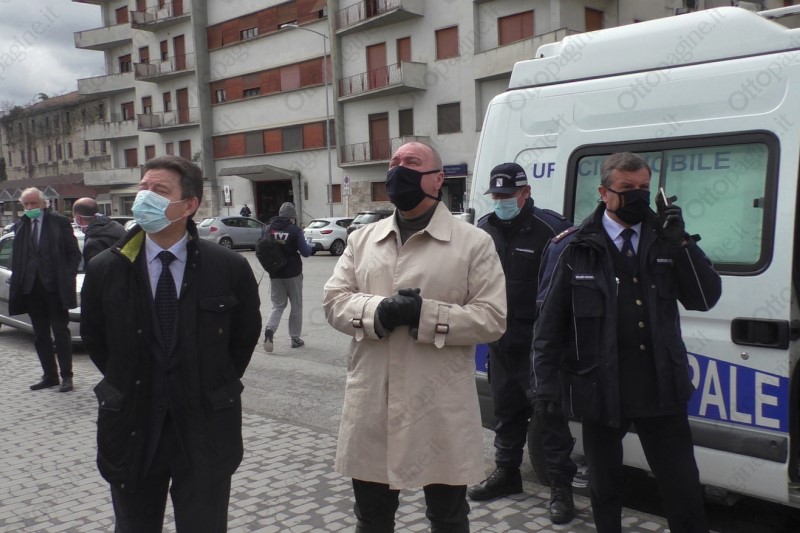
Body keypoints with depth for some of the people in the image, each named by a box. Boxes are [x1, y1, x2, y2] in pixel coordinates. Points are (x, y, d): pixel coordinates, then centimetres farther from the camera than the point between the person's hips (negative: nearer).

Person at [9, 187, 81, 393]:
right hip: (31, 288, 5)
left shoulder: (60, 222, -2)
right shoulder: (20, 226, 10)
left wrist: (68, 277, -10)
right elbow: (16, 258, 11)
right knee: (40, 336, 10)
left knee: (61, 332, 1)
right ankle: (50, 376, 18)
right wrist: (17, 282, 0)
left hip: (55, 286, -5)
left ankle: (66, 376, 7)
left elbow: (74, 253, -2)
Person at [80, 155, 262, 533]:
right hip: (131, 430, 2)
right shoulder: (104, 270, -5)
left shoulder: (229, 268, -9)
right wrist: (127, 386, 8)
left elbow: (246, 333, 5)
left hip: (205, 432, -1)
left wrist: (218, 386, 6)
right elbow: (94, 338, 10)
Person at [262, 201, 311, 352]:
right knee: (296, 306, 13)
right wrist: (311, 247, 8)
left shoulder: (270, 229, -1)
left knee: (278, 305, 13)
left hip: (275, 274, 3)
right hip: (293, 273, -3)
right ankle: (295, 338, 17)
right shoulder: (295, 230, -12)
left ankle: (269, 329, -14)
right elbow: (305, 252, -12)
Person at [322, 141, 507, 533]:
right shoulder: (362, 239, 10)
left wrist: (426, 314, -19)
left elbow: (492, 319, -9)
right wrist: (377, 311, -15)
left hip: (441, 408, -3)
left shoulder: (474, 242, -3)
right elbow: (333, 300, 4)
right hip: (372, 403, 4)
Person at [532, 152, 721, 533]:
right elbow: (550, 321, -2)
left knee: (683, 487, 9)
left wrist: (681, 242, -13)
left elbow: (705, 298, -2)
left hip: (661, 385, 2)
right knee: (604, 485, 16)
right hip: (600, 386, -1)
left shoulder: (664, 240, 4)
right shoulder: (575, 249, -4)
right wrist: (546, 382, -6)